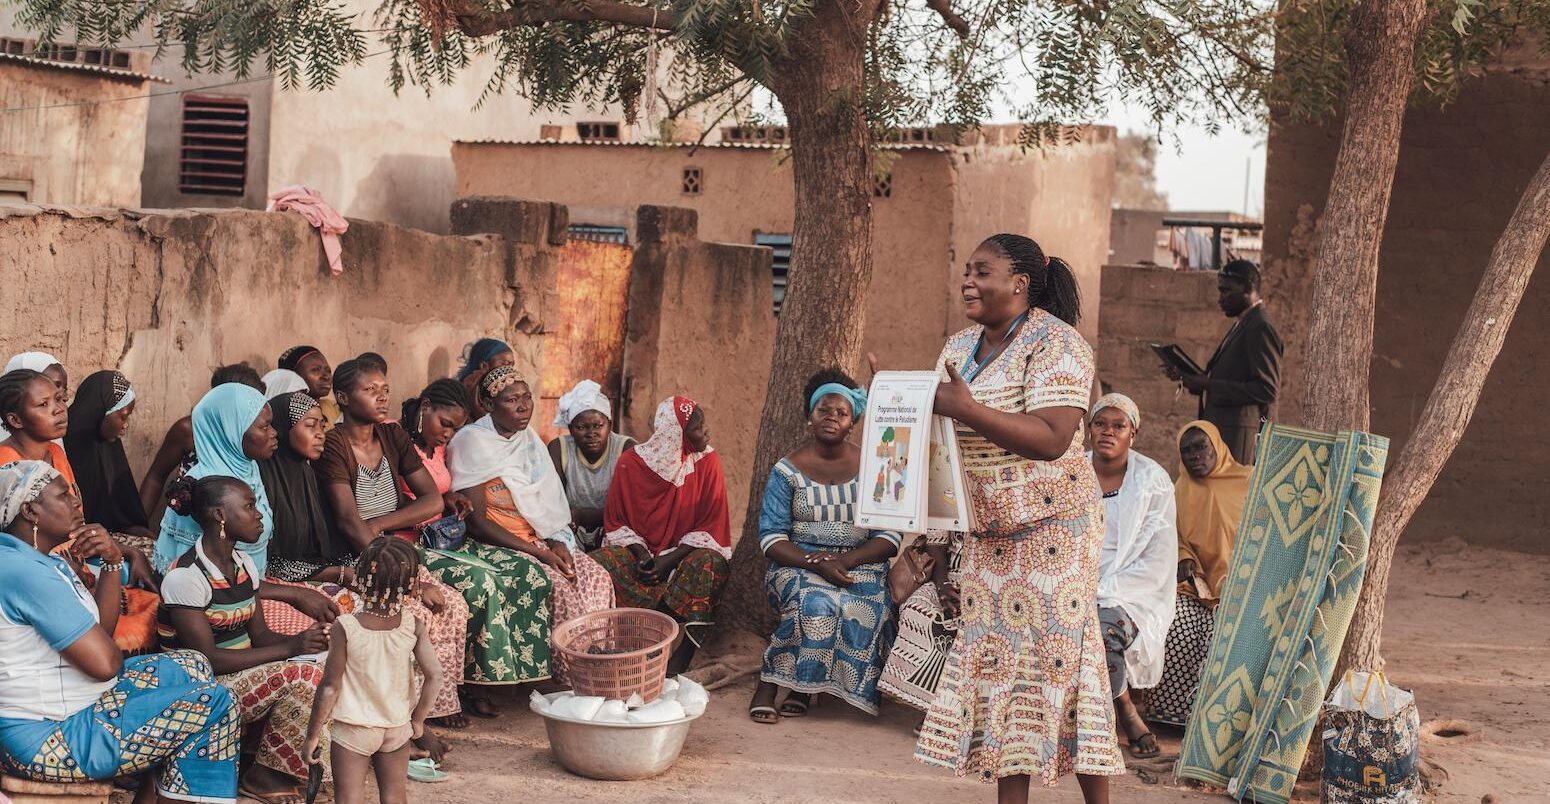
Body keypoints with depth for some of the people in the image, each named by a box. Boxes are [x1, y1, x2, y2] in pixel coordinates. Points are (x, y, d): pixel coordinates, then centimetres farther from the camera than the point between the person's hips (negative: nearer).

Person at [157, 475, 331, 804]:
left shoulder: (244, 564, 8)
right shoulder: (185, 576, -18)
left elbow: (259, 635, 8)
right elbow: (207, 658, -22)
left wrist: (302, 641, -14)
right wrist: (289, 648, -23)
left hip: (244, 676, 8)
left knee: (319, 672, -15)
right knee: (301, 676, -26)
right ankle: (264, 774, -7)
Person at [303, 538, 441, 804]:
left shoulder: (345, 628, -20)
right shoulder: (413, 626, -13)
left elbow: (330, 687, -15)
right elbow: (434, 675, -16)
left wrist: (313, 735, -5)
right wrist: (418, 720, 0)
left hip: (353, 731, -3)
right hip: (398, 728, 3)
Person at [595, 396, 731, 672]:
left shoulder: (707, 463, -5)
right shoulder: (631, 462, -4)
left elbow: (710, 527, -5)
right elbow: (615, 522, 4)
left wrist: (671, 559, -18)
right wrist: (641, 554, -15)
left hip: (685, 555, -1)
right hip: (639, 550, 1)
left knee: (711, 564, -36)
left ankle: (680, 660, -31)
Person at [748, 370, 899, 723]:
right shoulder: (788, 470, 4)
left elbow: (889, 536, 1)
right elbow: (771, 537, -3)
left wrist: (846, 560, -16)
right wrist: (816, 563, -20)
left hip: (859, 565, 1)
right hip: (799, 563, -1)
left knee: (863, 613, -31)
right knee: (817, 603, -35)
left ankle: (801, 690, -18)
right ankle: (768, 683, -21)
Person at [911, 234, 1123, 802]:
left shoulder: (1054, 343, -13)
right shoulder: (960, 347, 11)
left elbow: (1053, 439, -25)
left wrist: (966, 409, -29)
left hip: (1051, 526, -7)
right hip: (988, 531, 7)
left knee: (1057, 659, -6)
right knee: (999, 657, 6)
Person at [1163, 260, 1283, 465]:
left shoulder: (1261, 328, -11)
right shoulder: (1241, 325, 20)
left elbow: (1267, 389, -18)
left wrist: (1210, 384, -18)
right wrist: (1192, 378, 7)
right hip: (1221, 431, 9)